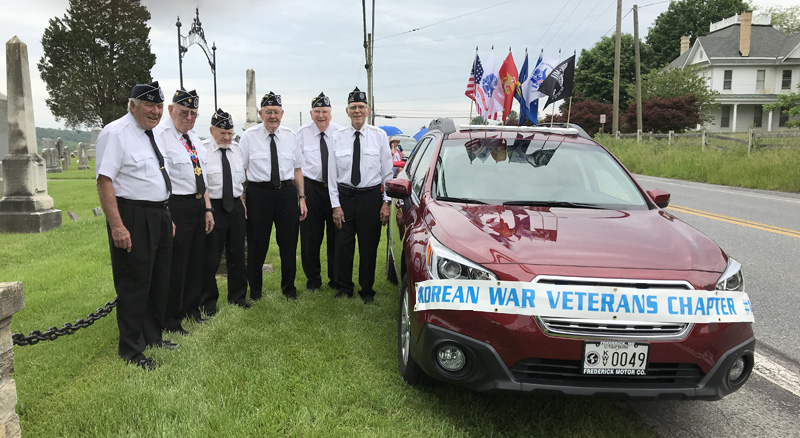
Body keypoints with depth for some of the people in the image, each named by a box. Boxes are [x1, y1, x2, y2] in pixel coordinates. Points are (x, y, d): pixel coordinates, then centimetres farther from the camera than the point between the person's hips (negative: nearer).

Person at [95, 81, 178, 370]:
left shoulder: (151, 134, 14)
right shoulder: (115, 133, -13)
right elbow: (104, 181, -20)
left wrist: (167, 217, 17)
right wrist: (117, 226, -26)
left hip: (158, 216, 9)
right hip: (132, 218, -9)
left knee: (158, 281, 18)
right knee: (133, 284, 1)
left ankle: (151, 336, 36)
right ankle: (131, 351, 17)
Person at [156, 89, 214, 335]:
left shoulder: (194, 139, 15)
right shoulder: (160, 136, -12)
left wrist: (208, 209, 15)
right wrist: (167, 218, -23)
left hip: (198, 205, 9)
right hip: (175, 206, -8)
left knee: (196, 261, 18)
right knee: (174, 265, 0)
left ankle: (191, 309, 36)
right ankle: (169, 320, 15)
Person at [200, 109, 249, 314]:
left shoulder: (237, 149, 12)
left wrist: (241, 197, 13)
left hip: (235, 206, 5)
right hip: (212, 207, -5)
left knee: (237, 253, 13)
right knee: (210, 257, 0)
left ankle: (238, 297, 28)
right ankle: (208, 302, 16)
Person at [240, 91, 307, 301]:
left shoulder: (290, 136, 7)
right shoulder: (249, 136, 0)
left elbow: (297, 169, 11)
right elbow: (241, 170, 0)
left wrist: (301, 198, 6)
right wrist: (241, 200, -6)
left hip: (287, 192, 2)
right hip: (259, 192, -2)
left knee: (288, 242, 10)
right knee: (257, 244, 6)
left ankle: (289, 288, 28)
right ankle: (255, 290, 24)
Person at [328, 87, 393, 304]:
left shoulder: (379, 136, -1)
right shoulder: (338, 137, 1)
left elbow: (387, 172, 1)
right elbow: (332, 173, 2)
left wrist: (386, 202, -5)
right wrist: (336, 204, -3)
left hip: (371, 196, -1)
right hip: (345, 196, 1)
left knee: (369, 246, 8)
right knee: (343, 245, 7)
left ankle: (367, 290, 25)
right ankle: (344, 288, 26)